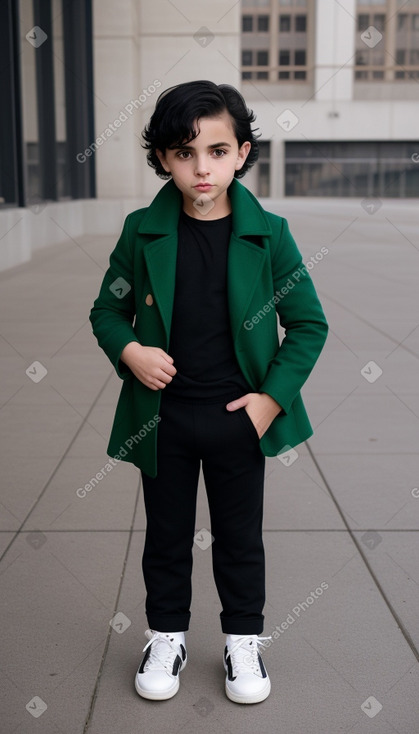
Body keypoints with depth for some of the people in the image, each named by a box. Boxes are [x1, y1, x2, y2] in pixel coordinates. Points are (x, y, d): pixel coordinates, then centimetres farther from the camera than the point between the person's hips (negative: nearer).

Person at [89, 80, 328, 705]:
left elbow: (309, 325, -2)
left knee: (240, 536, 15)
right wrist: (128, 351, -14)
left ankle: (243, 640, 36)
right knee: (166, 534, 17)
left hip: (239, 416, -1)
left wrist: (272, 397, -10)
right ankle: (167, 637, 38)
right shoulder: (142, 231, -5)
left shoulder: (268, 234, -8)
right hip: (161, 415, 1)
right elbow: (108, 309, 7)